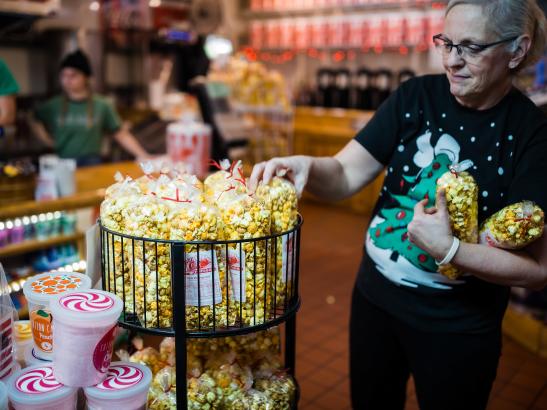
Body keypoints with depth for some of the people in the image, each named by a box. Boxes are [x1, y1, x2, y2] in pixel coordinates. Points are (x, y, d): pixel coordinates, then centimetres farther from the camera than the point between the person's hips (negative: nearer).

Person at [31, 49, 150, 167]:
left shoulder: (101, 106, 0)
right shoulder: (54, 106, 6)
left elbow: (122, 135, 2)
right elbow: (36, 122, 23)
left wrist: (143, 156, -7)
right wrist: (48, 140, 8)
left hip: (90, 162, -2)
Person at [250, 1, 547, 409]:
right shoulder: (416, 96, -6)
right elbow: (345, 174, -9)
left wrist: (448, 249, -29)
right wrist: (307, 166, -30)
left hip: (457, 327, -3)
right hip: (375, 298, 4)